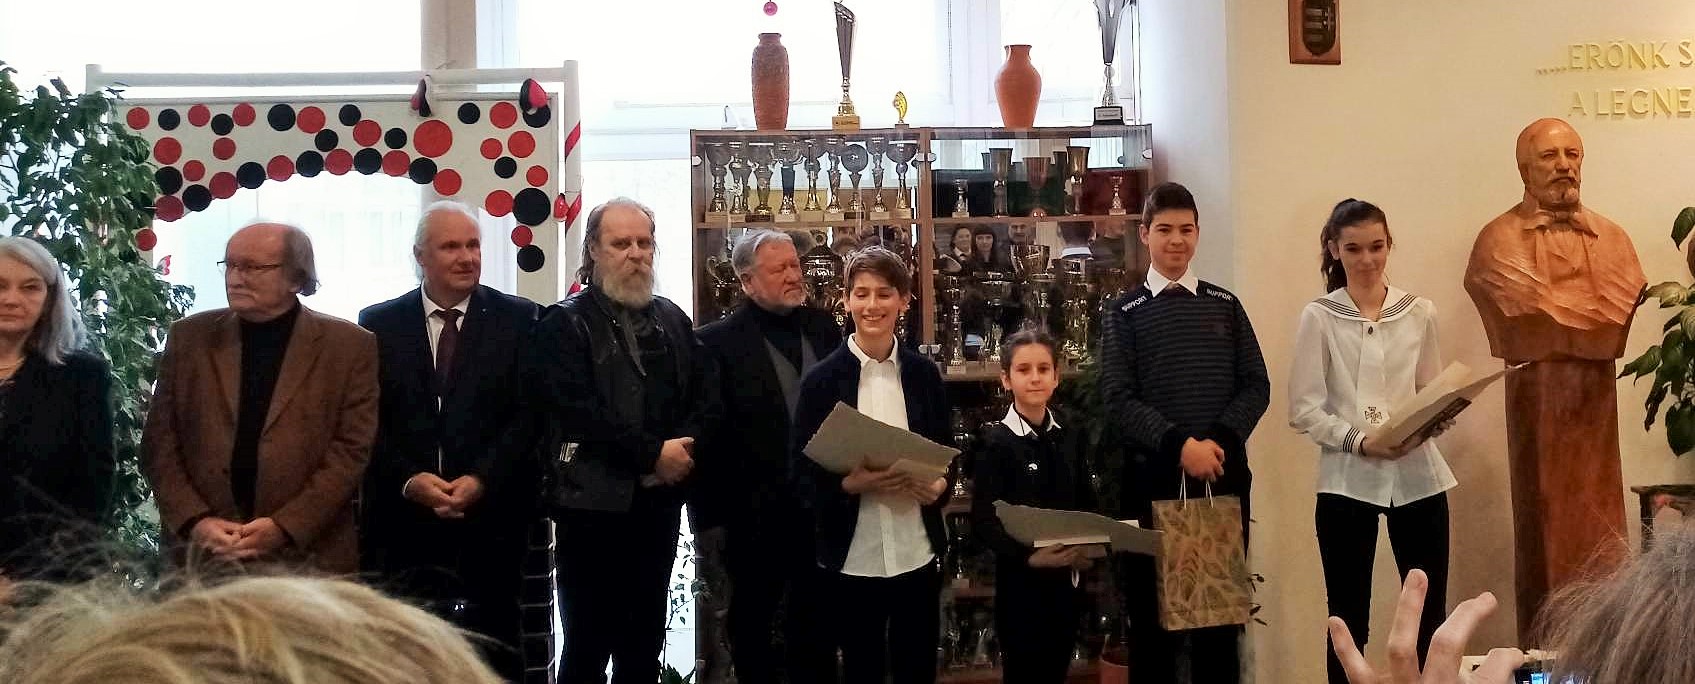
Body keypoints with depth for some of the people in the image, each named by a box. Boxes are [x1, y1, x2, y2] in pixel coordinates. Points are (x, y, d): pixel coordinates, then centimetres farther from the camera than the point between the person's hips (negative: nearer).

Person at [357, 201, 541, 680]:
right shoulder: (378, 324, 7)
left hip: (490, 519, -1)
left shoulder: (519, 321, 3)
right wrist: (409, 480, -12)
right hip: (401, 520, 1)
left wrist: (482, 480, -14)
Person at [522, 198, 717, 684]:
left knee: (645, 642, 13)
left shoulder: (673, 320, 14)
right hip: (595, 502, -5)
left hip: (660, 500, 5)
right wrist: (652, 453, -16)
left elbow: (705, 398, 8)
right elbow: (580, 411, -15)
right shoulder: (564, 324, -3)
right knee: (588, 643, 2)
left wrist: (686, 446, -11)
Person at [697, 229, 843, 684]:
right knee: (752, 621, 14)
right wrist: (718, 507, -13)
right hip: (756, 511, -4)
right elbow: (711, 433, -12)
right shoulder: (718, 342, -11)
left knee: (815, 621, 17)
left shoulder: (823, 327, 5)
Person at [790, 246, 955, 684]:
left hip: (916, 553, 2)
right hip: (852, 556, -2)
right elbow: (802, 473, -4)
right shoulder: (822, 379, -5)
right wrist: (851, 484, -22)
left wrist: (940, 484, -10)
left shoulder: (924, 374, 3)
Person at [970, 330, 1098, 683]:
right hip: (1022, 585, -5)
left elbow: (1087, 505, 11)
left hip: (1067, 581, 5)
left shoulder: (1070, 437, 6)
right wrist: (1029, 556, -28)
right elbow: (983, 522, -15)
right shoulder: (996, 442, -11)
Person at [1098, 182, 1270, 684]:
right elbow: (1118, 400, -5)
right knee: (1152, 605, 4)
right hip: (1154, 474, -2)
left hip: (1225, 473, 2)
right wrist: (1180, 444, -17)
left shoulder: (1225, 306, 10)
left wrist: (1219, 440, -12)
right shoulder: (1126, 314, 4)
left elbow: (1256, 385, 5)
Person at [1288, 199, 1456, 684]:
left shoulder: (1419, 312, 8)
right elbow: (1304, 409, -5)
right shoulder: (1319, 317, -1)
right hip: (1347, 479, -2)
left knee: (1428, 614, 5)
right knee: (1348, 619, 5)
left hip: (1417, 475, 2)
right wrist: (1358, 440, -18)